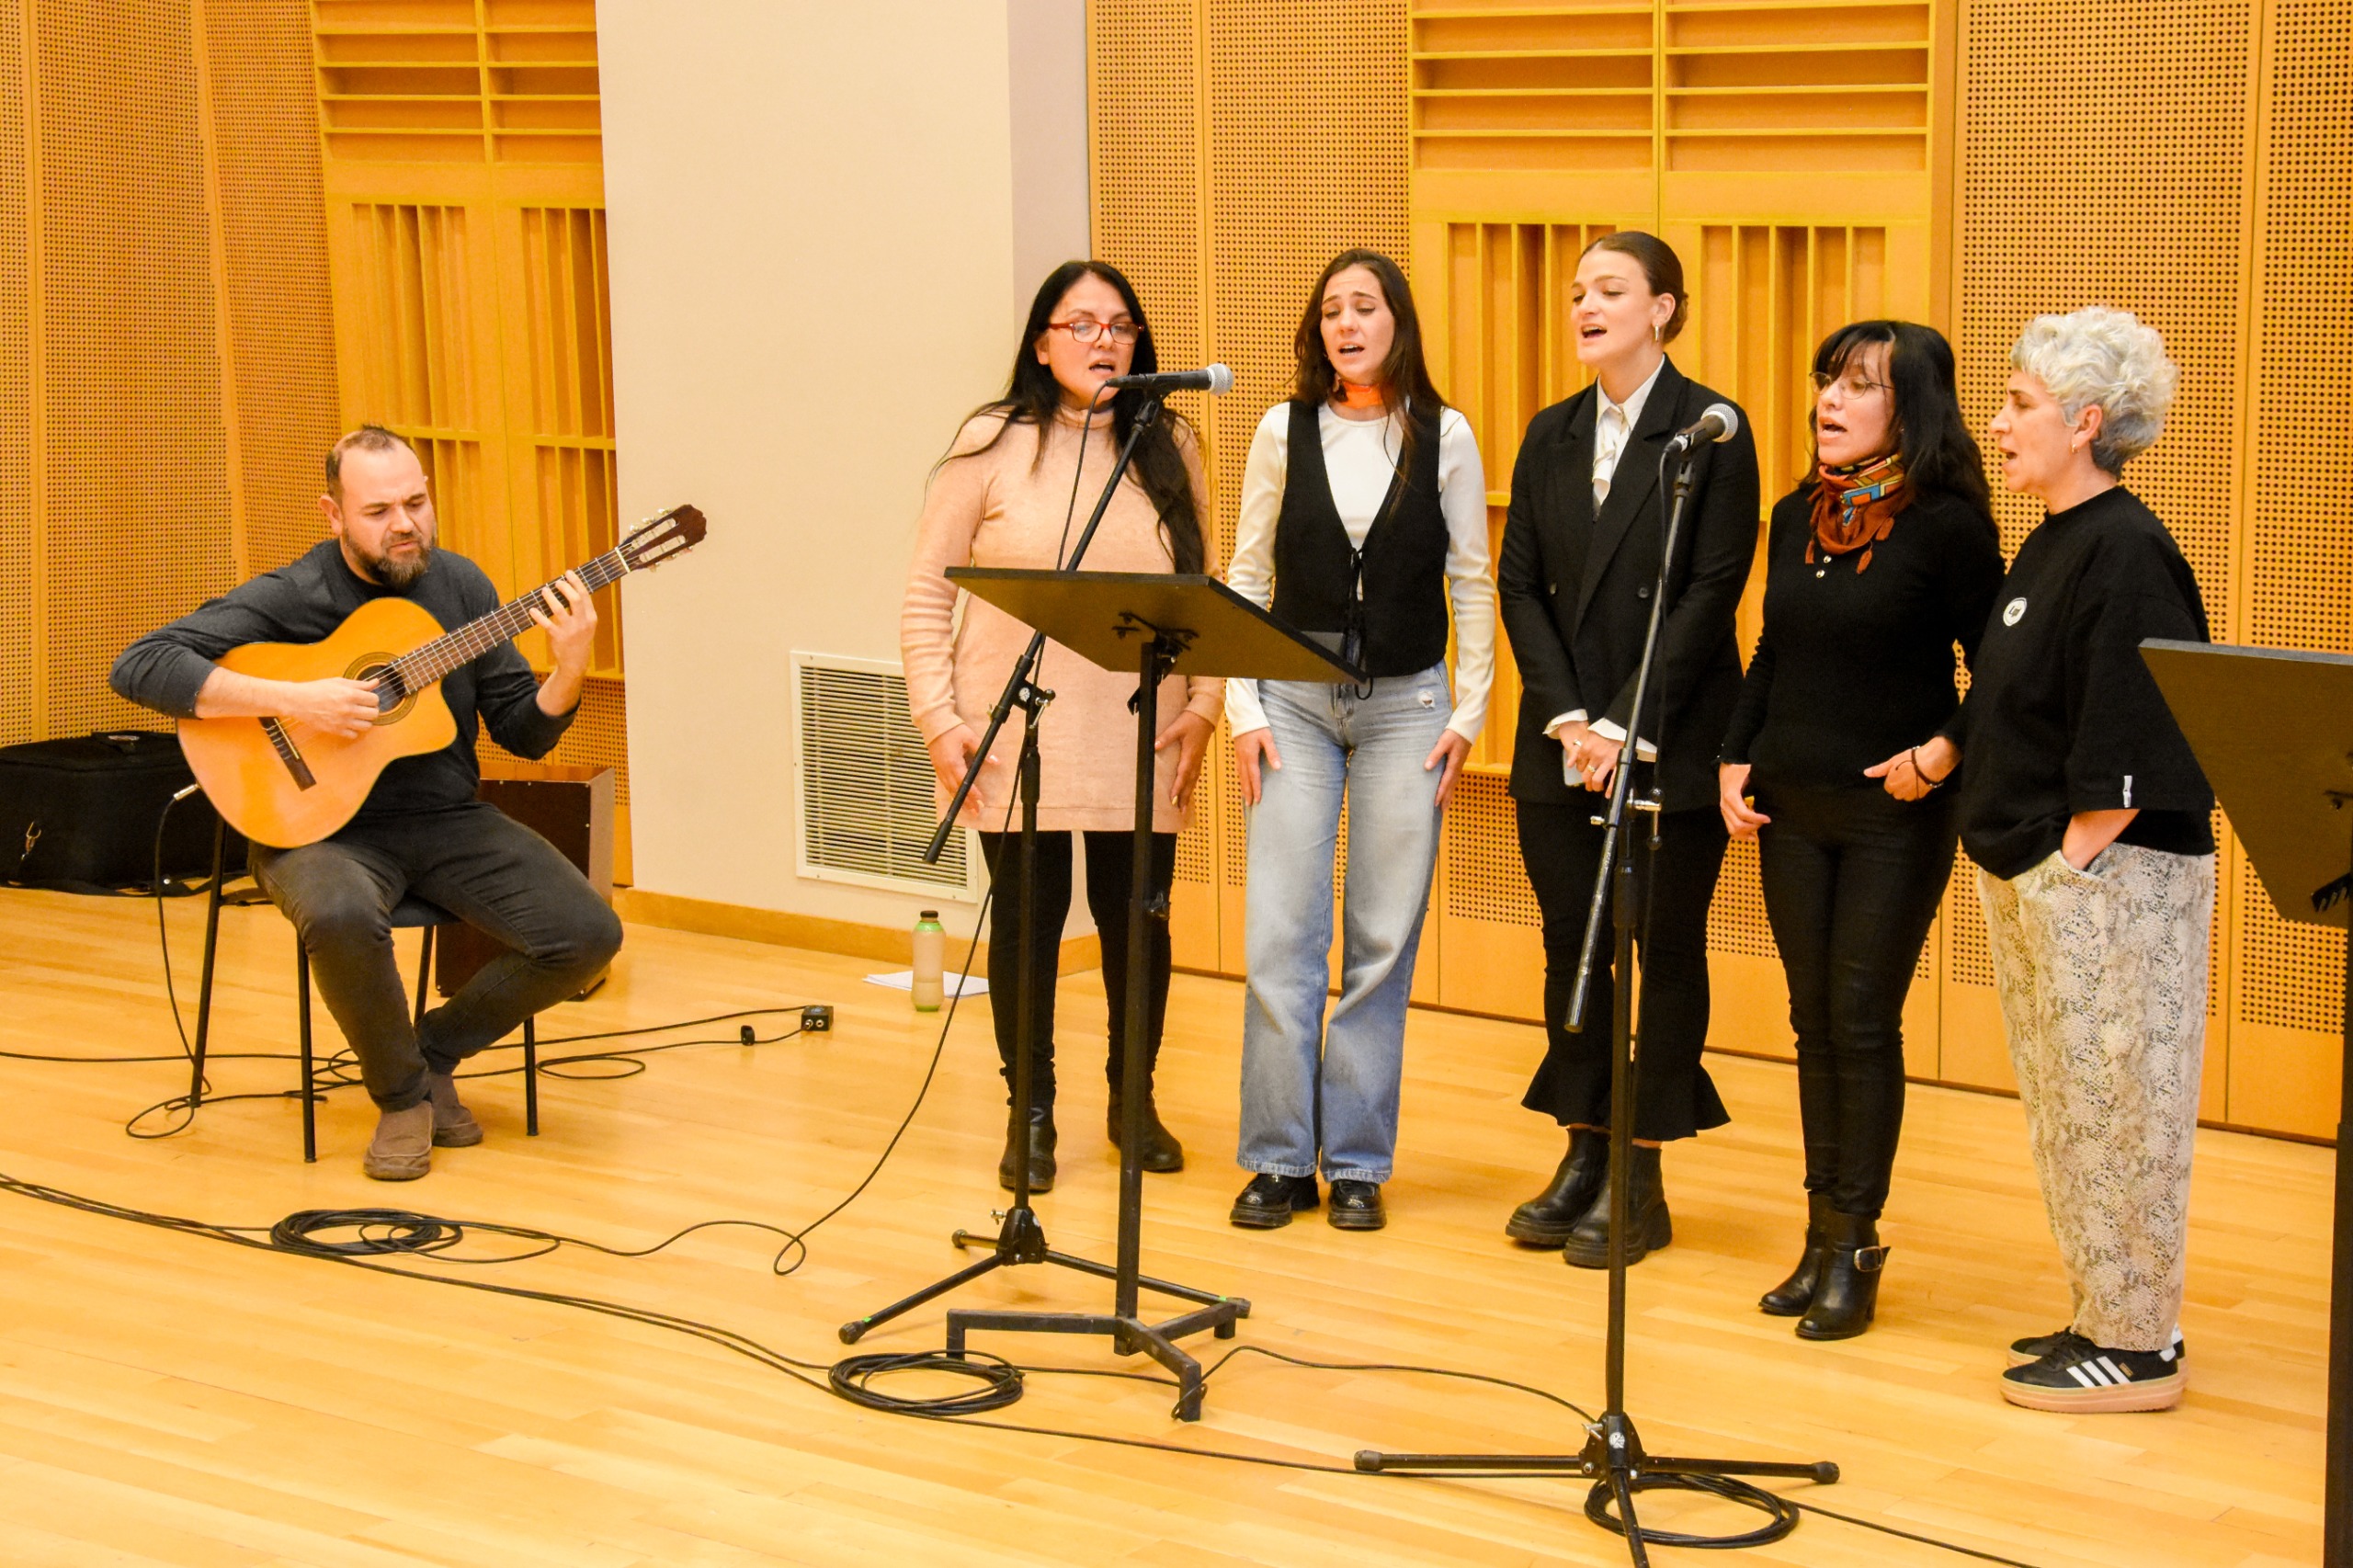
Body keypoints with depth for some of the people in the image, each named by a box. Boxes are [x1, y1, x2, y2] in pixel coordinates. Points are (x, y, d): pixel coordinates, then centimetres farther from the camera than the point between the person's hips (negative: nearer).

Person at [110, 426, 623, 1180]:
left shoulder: (460, 585, 5)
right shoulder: (288, 598, -9)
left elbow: (525, 734, 7)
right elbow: (139, 666, -19)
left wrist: (570, 667, -15)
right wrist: (294, 701, -25)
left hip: (448, 819, 5)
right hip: (328, 826, -4)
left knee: (586, 935, -14)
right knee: (341, 918, -39)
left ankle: (435, 1047, 11)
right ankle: (403, 1096, -10)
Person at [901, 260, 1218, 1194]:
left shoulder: (1169, 450, 7)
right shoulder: (990, 446, -2)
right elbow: (926, 595, 0)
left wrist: (1204, 705, 0)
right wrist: (939, 720, -7)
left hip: (1141, 737, 2)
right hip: (1019, 736, -2)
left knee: (1138, 921, 7)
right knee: (1027, 917, 4)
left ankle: (1134, 1100, 27)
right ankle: (1030, 1112, 20)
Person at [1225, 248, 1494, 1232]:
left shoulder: (1444, 437, 1)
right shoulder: (1284, 431, 3)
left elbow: (1471, 584, 5)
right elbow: (1247, 576, 6)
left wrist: (1468, 713, -1)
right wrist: (1245, 709, -2)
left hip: (1404, 707, 0)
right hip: (1296, 705, 1)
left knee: (1382, 943, 1)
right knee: (1280, 936, -3)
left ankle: (1357, 1160, 10)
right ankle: (1279, 1159, 6)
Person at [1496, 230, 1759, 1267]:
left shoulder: (1711, 432, -6)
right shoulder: (1551, 436, 10)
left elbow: (1713, 589, -11)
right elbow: (1520, 586, 6)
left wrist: (1626, 725, -15)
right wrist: (1564, 716, -7)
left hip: (1673, 744, -5)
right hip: (1562, 744, 5)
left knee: (1666, 949, 3)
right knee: (1570, 946, 8)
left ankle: (1642, 1180, 10)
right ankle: (1583, 1154, 19)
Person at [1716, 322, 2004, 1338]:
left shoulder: (1949, 524, -11)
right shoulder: (1798, 517, 7)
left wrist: (1944, 752, -19)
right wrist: (1734, 761, 7)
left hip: (1895, 812, -6)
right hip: (1791, 806, 6)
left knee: (1863, 1022, -2)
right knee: (1814, 1021, 9)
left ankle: (1854, 1244, 7)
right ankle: (1823, 1236, 17)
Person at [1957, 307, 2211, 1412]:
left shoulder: (2124, 556, -16)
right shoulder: (2050, 545, 14)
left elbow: (2130, 750, -21)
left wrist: (2075, 858, -19)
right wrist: (1945, 753, 13)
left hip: (2108, 878, -10)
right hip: (2035, 876, 10)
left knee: (2111, 1108, -3)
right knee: (2065, 1110, 15)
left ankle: (2136, 1347, 5)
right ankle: (2104, 1317, 25)